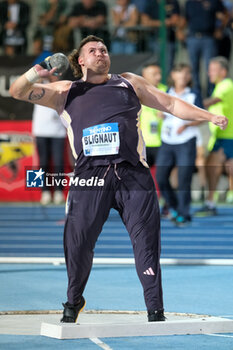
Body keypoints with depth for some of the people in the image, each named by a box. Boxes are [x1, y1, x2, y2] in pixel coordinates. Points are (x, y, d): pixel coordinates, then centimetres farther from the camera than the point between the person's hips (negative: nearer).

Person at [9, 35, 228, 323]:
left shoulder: (130, 83, 21)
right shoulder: (65, 92, 18)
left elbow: (171, 104, 23)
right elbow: (18, 92, 16)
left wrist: (209, 117, 14)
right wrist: (34, 74, -5)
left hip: (133, 174, 0)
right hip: (90, 175, 0)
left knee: (146, 239, -7)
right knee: (77, 242, -2)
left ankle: (155, 311, -3)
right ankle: (73, 302, 21)